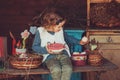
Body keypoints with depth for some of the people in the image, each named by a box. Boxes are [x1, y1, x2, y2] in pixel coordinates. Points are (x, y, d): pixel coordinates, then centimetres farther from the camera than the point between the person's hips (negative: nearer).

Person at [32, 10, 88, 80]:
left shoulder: (60, 30, 8)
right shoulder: (40, 31, -2)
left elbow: (68, 38, 29)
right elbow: (35, 47, 2)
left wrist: (79, 42, 18)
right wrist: (46, 50, -14)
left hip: (63, 54, 3)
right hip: (50, 56, -2)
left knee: (68, 69, -30)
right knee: (56, 70, -34)